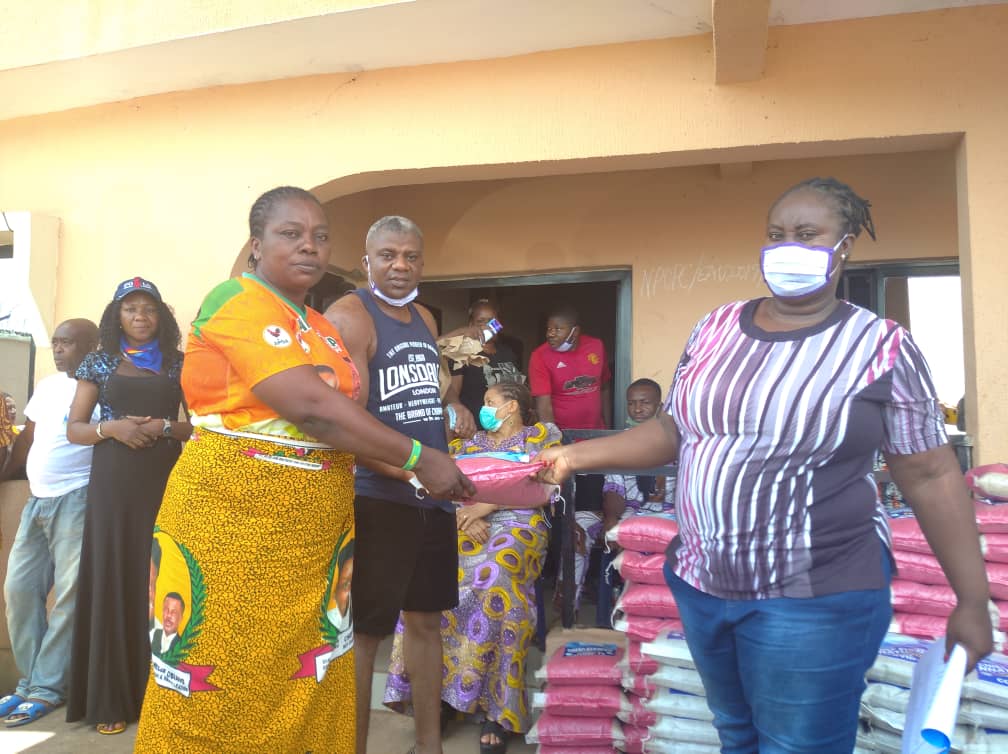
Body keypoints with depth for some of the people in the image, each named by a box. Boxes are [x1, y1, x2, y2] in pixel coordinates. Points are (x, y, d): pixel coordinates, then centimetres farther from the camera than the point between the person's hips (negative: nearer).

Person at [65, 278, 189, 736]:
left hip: (165, 481, 0)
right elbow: (74, 429, 7)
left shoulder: (179, 364, 8)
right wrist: (112, 427, -11)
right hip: (114, 483, 0)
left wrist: (165, 427, -11)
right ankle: (111, 699, 8)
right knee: (112, 580, 0)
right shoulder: (99, 362, 9)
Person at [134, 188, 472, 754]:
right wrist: (417, 458, -17)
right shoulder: (236, 302, -11)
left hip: (313, 532, 8)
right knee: (220, 690, 4)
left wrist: (410, 470, -1)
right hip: (232, 519, -7)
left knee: (310, 688, 11)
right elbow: (310, 407, -22)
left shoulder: (322, 328, 15)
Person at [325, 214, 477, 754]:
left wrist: (454, 407, 7)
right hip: (375, 498, -8)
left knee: (426, 619, 17)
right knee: (362, 633, 2)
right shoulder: (347, 317, -12)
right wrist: (413, 471, -31)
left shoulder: (425, 319, 12)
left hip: (434, 497, 8)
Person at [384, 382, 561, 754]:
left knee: (491, 578, -35)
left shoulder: (542, 435, 15)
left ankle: (495, 706, -27)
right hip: (467, 524, 4)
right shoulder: (471, 442, 27)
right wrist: (467, 514, -8)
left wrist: (486, 505, -10)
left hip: (518, 524, -4)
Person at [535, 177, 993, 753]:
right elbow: (673, 431, 8)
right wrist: (580, 455, -2)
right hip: (701, 585, 5)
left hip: (816, 599, -5)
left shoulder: (882, 347, -8)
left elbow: (932, 476, -6)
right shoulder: (716, 329, 3)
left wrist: (972, 601, -4)